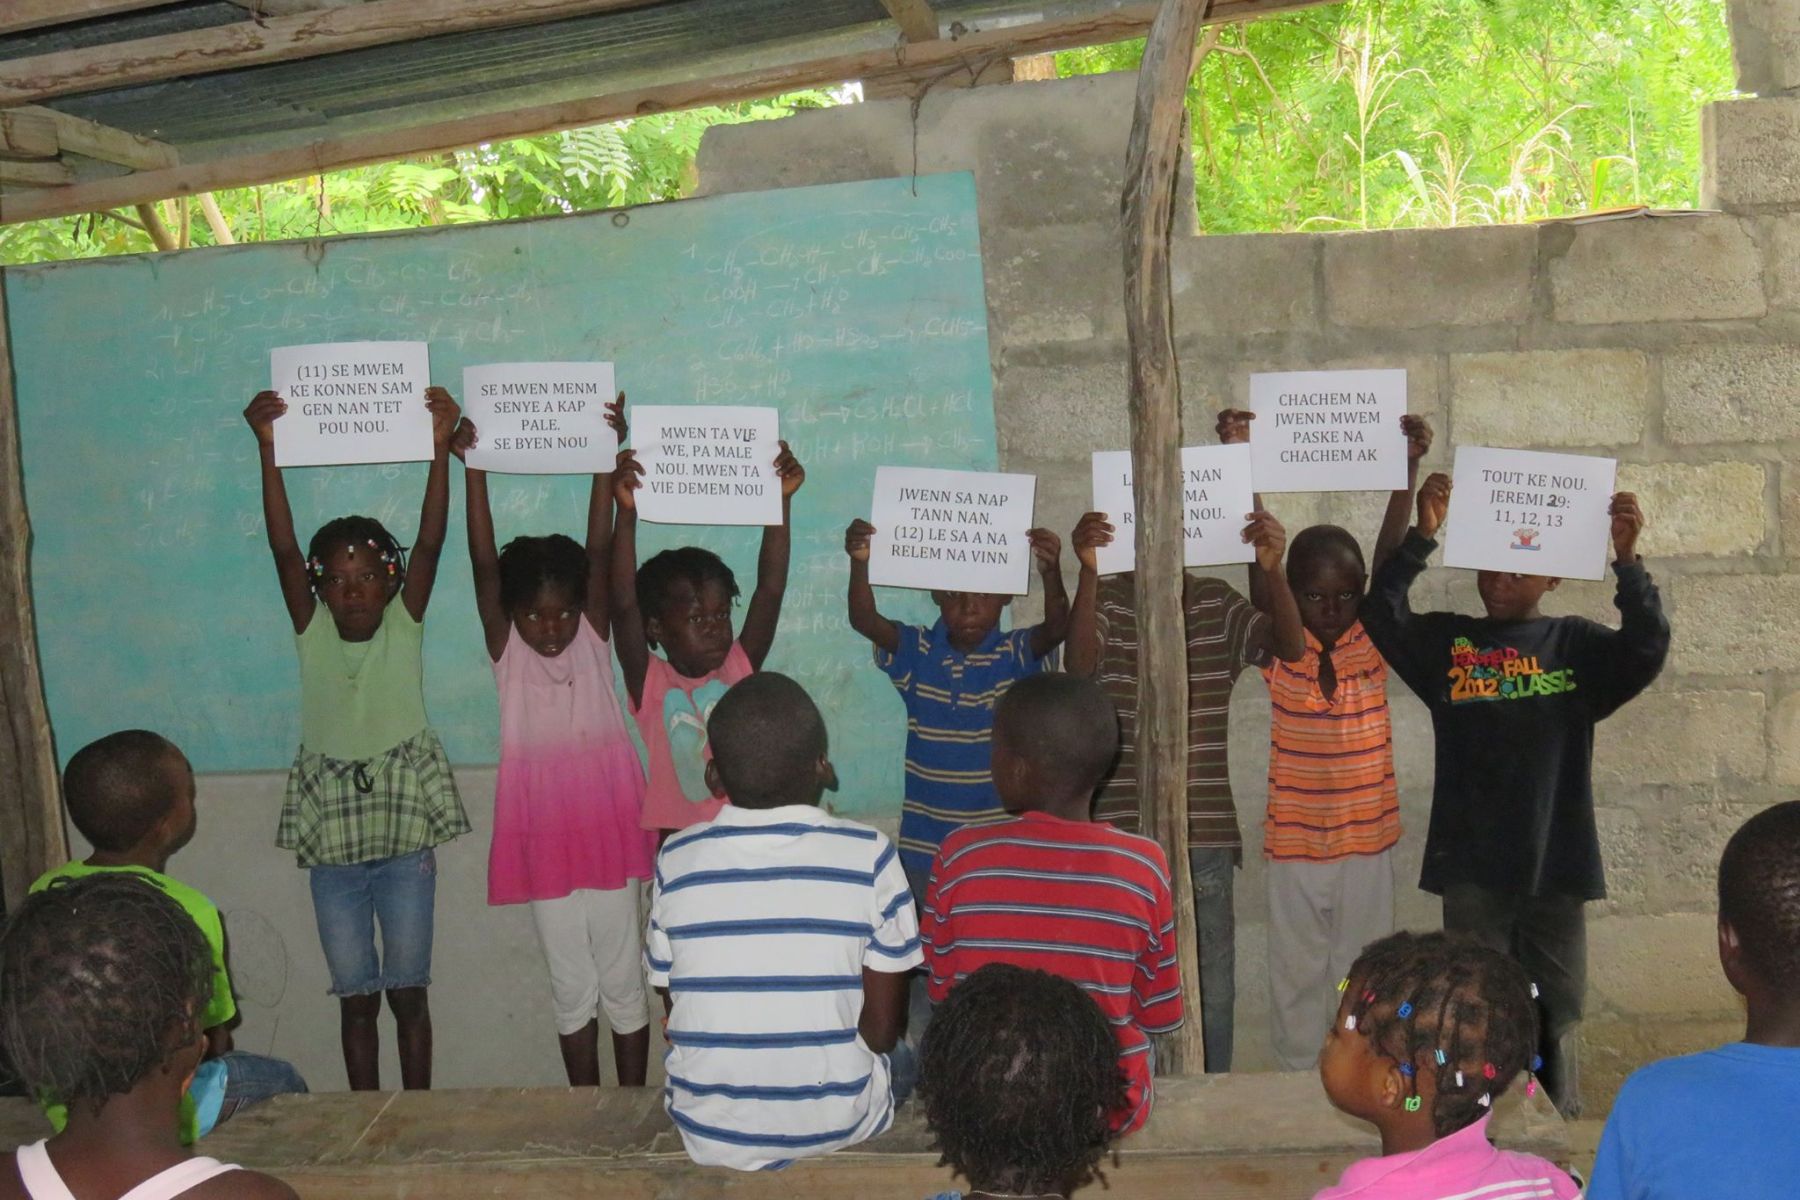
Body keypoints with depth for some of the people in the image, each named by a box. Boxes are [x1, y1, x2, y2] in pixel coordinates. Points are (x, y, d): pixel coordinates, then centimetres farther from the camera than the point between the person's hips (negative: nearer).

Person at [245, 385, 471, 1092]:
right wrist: (268, 450, -24)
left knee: (408, 992, 8)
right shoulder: (311, 631, -2)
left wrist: (440, 449, -27)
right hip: (332, 834, 1)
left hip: (406, 829, -1)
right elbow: (282, 547, -13)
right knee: (356, 996, 9)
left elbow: (430, 540, -16)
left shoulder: (405, 624, -4)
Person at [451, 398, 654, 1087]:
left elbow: (601, 552, -10)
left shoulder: (594, 640, 0)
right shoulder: (506, 651, -1)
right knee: (571, 990, 12)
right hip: (543, 835, 1)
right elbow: (484, 565, -10)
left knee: (624, 982, 8)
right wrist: (473, 469, -20)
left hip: (608, 828, -1)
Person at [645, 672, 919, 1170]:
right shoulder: (868, 856, -15)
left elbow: (677, 1014, 1)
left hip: (710, 1135, 2)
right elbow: (883, 1029, -9)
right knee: (898, 1055, 31)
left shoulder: (676, 860, -10)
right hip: (837, 1126, -2)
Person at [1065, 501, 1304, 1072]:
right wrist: (1089, 571, -35)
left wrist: (1273, 569, -28)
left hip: (1205, 834, 2)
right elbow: (1079, 664, -20)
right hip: (1121, 832, -2)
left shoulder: (1218, 603, 6)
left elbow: (1290, 647, -9)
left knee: (1210, 994, 9)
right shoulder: (1106, 600, -1)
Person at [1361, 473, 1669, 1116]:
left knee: (1555, 1016, 10)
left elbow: (1646, 649, -12)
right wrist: (1422, 537, -23)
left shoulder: (1576, 645, 4)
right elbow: (1382, 617, -12)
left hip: (1556, 866, 0)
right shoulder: (1447, 642, 4)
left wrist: (1626, 559, -25)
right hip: (1470, 868, 0)